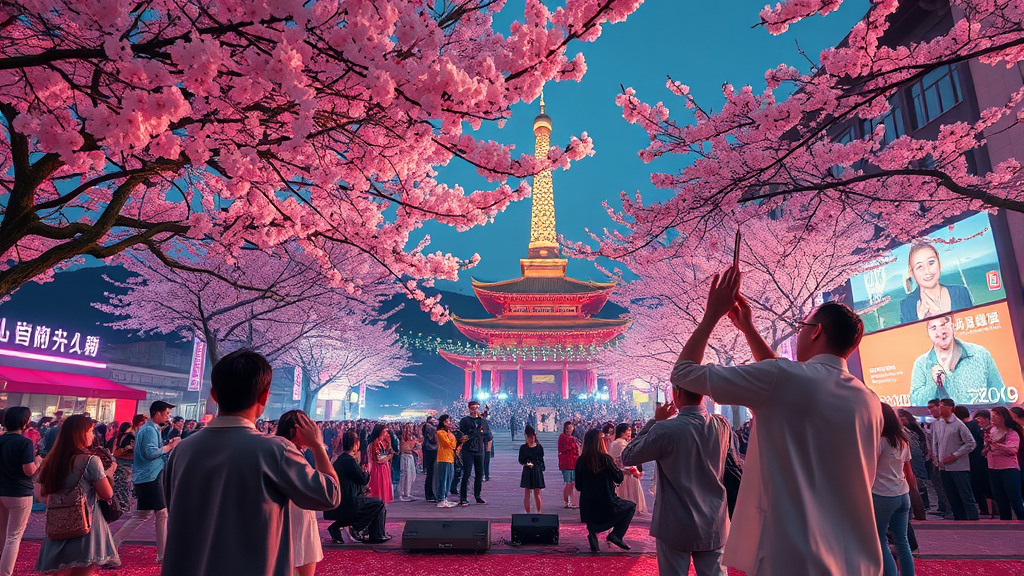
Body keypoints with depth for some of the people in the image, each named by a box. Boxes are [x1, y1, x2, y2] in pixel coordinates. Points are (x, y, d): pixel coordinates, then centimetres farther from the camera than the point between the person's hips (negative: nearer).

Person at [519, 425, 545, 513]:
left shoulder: (539, 447, 2)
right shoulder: (523, 448, 2)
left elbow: (541, 460, 5)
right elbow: (521, 460, 1)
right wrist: (527, 463, -15)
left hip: (537, 472, 0)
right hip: (527, 472, 0)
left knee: (537, 494, 4)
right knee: (526, 494, 1)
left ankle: (539, 511, 16)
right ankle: (527, 512, 9)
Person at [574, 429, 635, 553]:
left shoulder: (580, 461, -3)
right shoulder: (605, 458, -14)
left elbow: (578, 486, 3)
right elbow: (619, 479, -4)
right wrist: (616, 466, 11)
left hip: (587, 506, 5)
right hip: (606, 504, -4)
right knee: (631, 507, 21)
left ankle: (592, 535, 5)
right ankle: (616, 534, 7)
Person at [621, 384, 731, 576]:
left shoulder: (666, 429, -20)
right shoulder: (722, 426, -5)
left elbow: (627, 457, -6)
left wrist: (655, 421, -4)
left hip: (675, 527, -4)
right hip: (715, 527, 4)